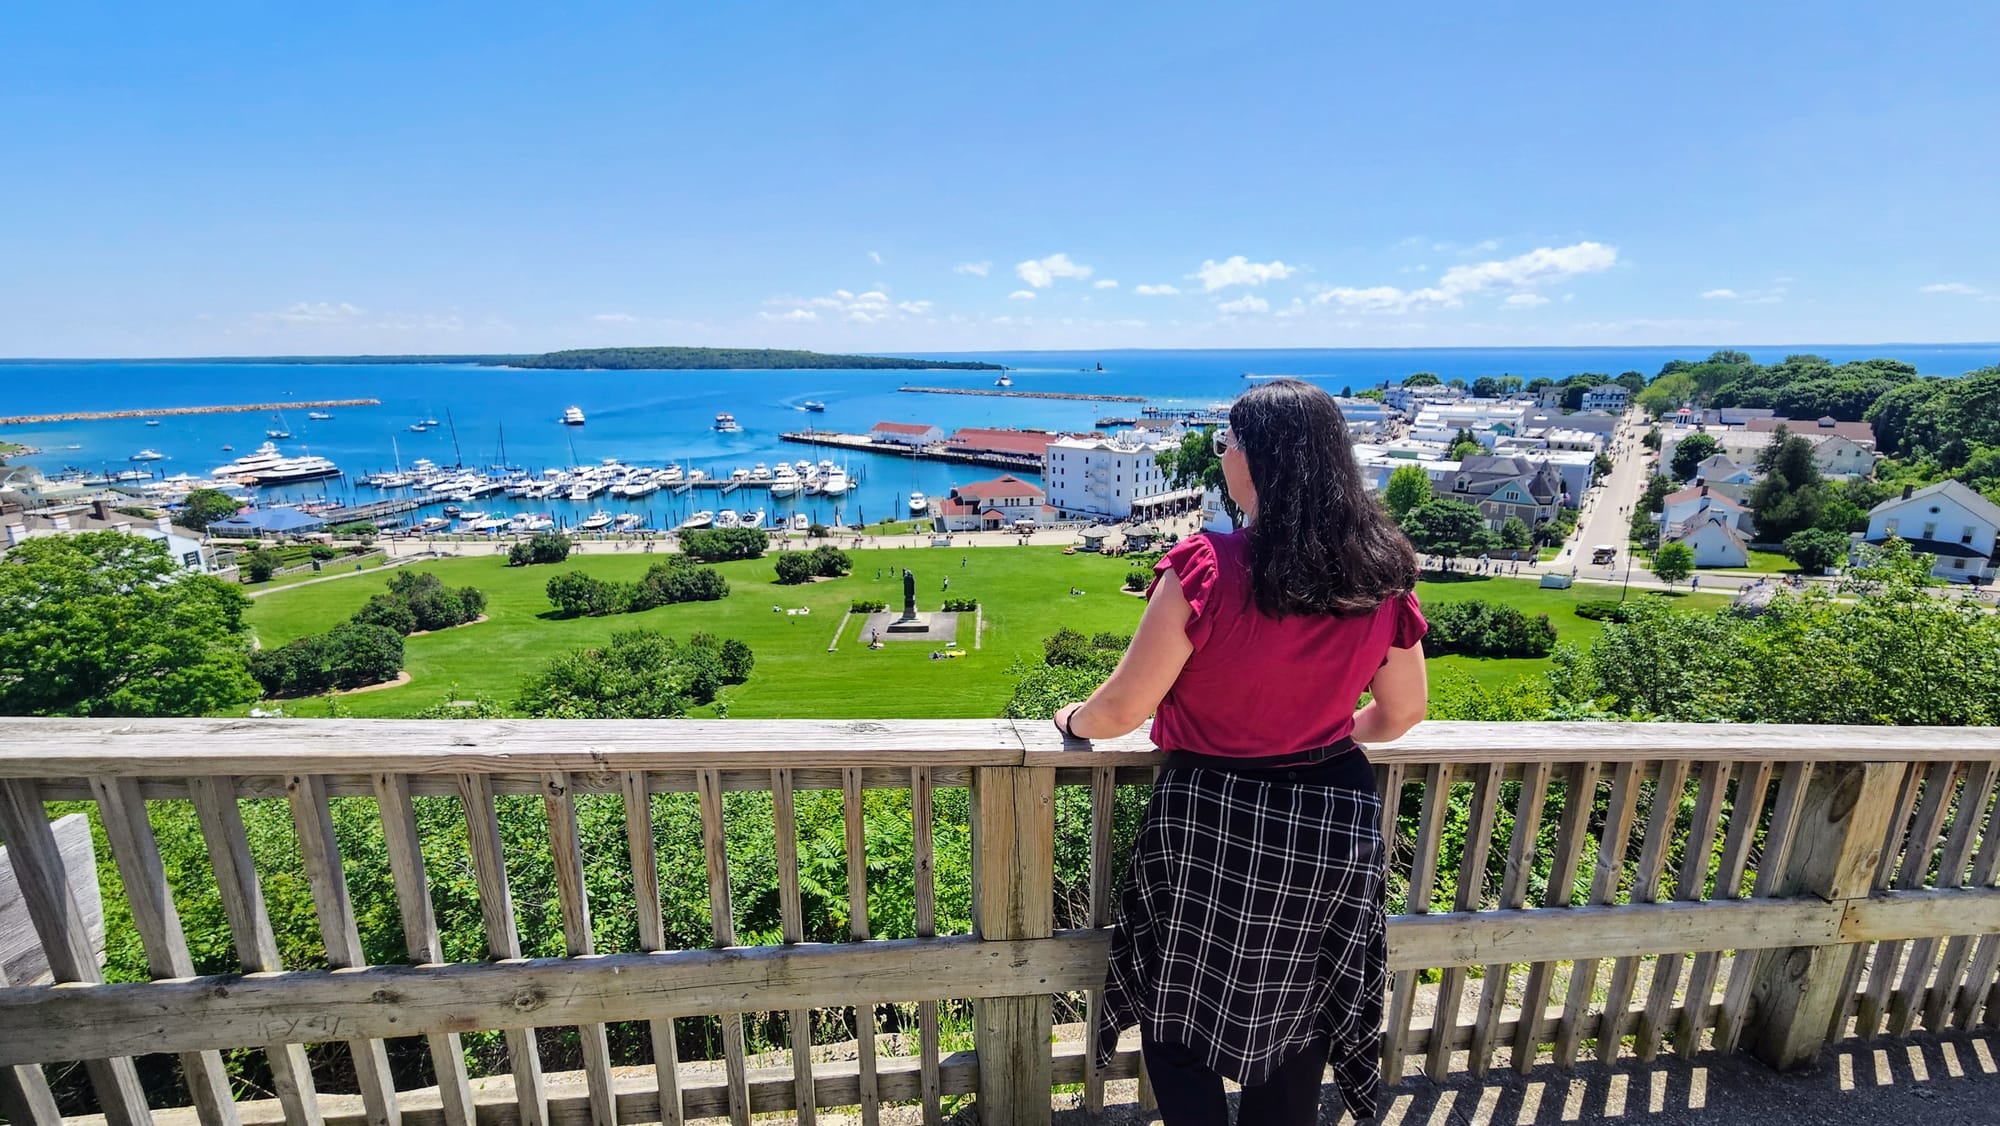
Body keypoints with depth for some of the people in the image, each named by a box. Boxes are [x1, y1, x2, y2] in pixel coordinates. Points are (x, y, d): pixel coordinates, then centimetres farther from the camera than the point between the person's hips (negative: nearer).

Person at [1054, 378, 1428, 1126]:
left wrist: (1073, 721, 4)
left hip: (1211, 821, -5)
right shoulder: (1382, 575, -7)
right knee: (1296, 1032, 26)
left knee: (1177, 1020, 20)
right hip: (1335, 824, 5)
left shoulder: (1205, 569, -23)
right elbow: (1402, 713, 5)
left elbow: (1124, 709, -17)